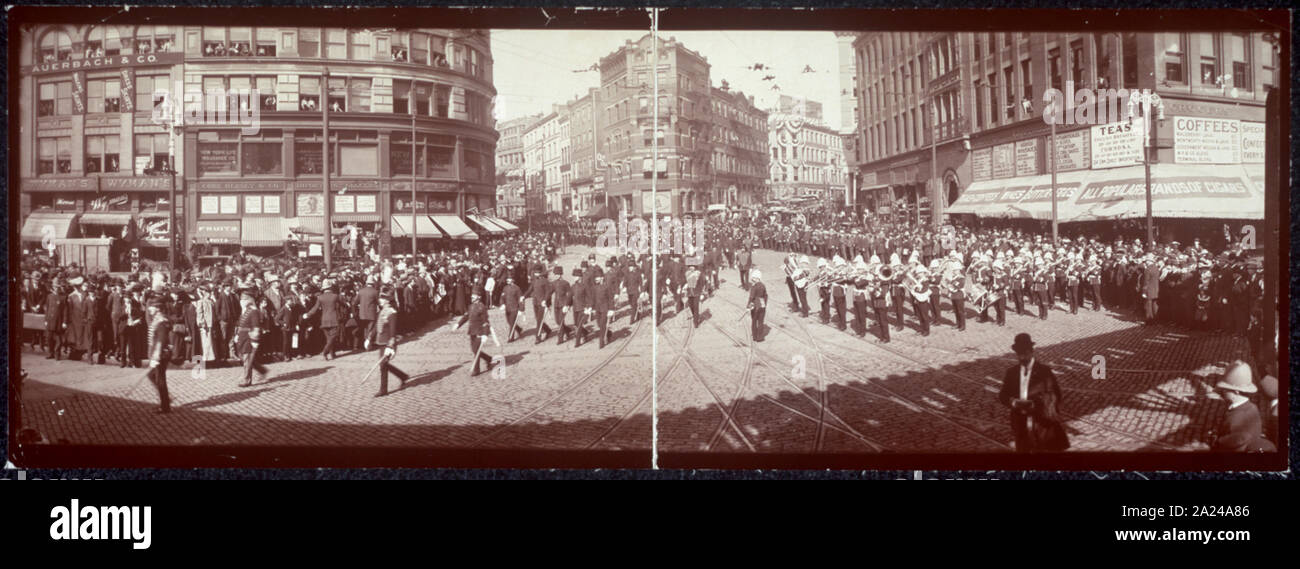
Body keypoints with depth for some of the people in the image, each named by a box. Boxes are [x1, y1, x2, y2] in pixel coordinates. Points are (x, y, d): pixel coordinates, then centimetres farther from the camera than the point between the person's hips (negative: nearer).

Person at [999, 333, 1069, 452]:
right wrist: (1013, 402, -13)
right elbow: (1002, 395, 9)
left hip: (1040, 423, -3)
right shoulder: (1011, 372, 8)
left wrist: (1033, 404, -20)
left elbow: (1053, 396, -5)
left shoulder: (1044, 372, -4)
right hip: (1020, 424, 4)